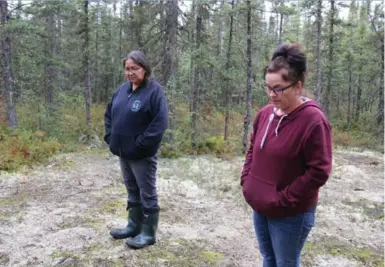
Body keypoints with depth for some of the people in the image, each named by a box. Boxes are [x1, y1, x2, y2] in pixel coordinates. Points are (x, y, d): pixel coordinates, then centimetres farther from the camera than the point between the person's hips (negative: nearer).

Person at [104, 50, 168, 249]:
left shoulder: (154, 91, -14)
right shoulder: (123, 89, 8)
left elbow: (160, 123, -21)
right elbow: (109, 114, 18)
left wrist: (140, 145, -20)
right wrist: (110, 137, 6)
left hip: (143, 155, -7)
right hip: (123, 152, 7)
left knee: (147, 194, 5)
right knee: (132, 191, 19)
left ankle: (148, 233, 17)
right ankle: (134, 226, 34)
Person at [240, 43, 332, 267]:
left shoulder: (314, 120, -19)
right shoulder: (265, 113, 1)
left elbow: (319, 172, -19)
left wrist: (283, 199, -16)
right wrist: (246, 180, 4)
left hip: (291, 214, -6)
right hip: (260, 208, 6)